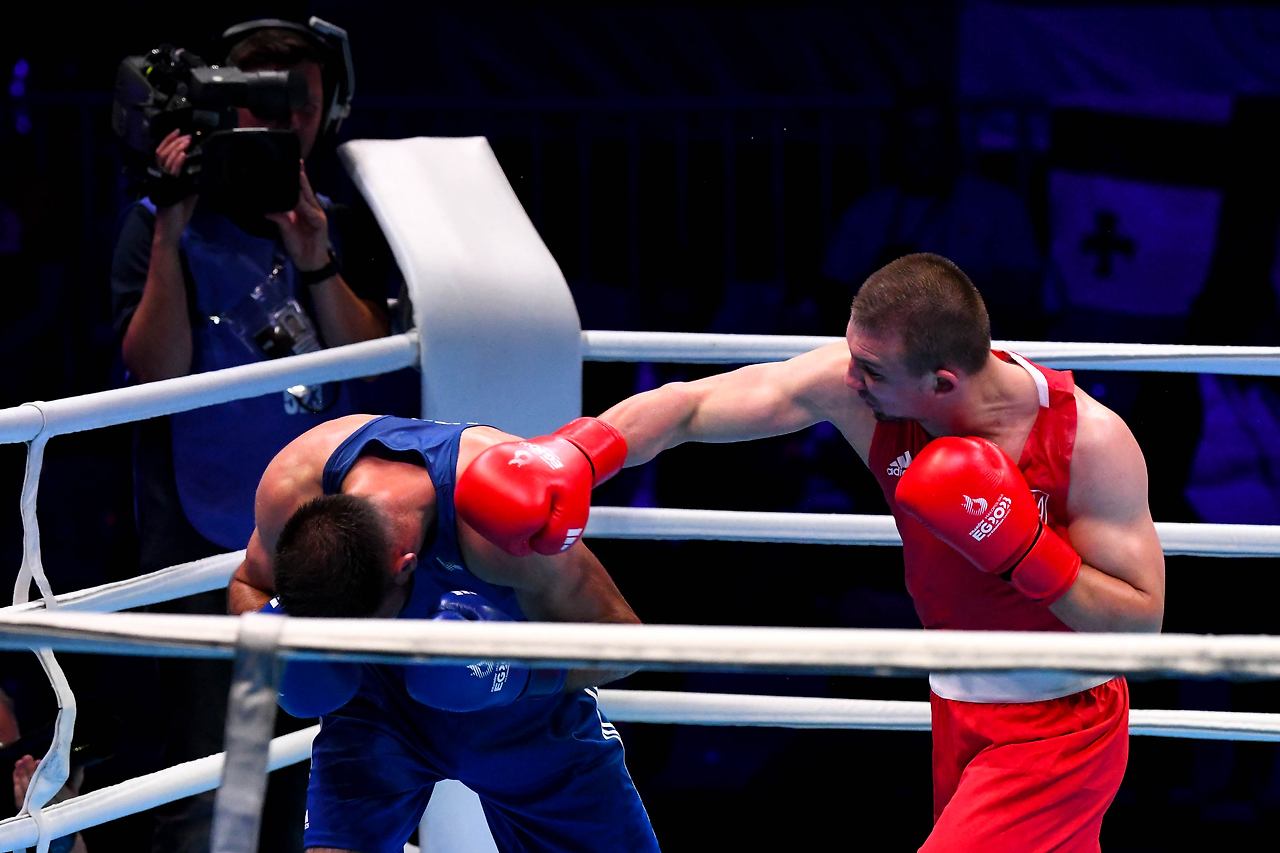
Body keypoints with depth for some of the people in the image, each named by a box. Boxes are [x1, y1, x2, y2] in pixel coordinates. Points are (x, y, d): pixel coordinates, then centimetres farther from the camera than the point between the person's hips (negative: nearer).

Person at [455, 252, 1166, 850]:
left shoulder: (1090, 441, -26)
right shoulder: (855, 383, -16)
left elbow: (1142, 620, -20)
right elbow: (689, 407, -14)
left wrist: (1023, 551, -33)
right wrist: (576, 458, -31)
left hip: (1059, 727, -6)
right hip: (958, 712, 6)